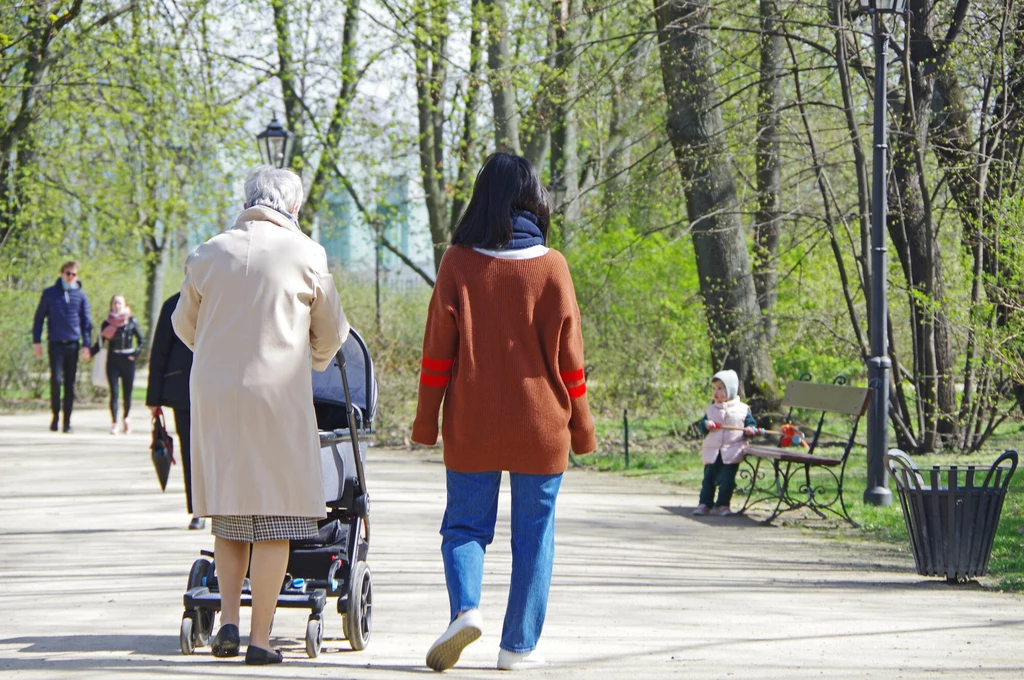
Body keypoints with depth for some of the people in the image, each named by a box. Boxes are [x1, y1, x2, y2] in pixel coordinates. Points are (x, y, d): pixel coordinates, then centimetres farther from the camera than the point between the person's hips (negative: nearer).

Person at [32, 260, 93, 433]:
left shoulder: (81, 296, 7)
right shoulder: (50, 294, 3)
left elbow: (86, 322, 10)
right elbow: (39, 318, 8)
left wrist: (86, 345, 1)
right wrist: (36, 342, 2)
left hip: (73, 345, 2)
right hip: (55, 344, -2)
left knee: (70, 383, 3)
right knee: (56, 379, -13)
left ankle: (67, 420, 9)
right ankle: (55, 415, 2)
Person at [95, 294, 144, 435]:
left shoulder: (132, 322, 3)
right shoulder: (107, 323, 3)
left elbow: (141, 340, 10)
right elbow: (100, 343, 4)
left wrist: (136, 353, -5)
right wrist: (89, 352, -12)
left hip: (128, 360, 1)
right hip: (113, 360, -1)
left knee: (127, 393, 7)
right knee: (114, 393, -8)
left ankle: (126, 418, 32)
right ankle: (114, 423, -7)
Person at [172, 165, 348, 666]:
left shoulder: (209, 253, 8)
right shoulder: (304, 254, 0)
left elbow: (184, 324, 20)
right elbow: (331, 333, 11)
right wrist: (313, 360, 33)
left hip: (213, 393, 4)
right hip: (277, 393, -4)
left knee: (228, 514, 15)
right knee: (273, 518, 0)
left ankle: (228, 620, 7)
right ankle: (260, 637, -1)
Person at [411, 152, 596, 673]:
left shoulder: (458, 262, -3)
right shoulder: (551, 267, -3)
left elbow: (438, 349, -2)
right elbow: (568, 355, -1)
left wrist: (426, 420, 5)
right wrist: (580, 425, 8)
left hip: (472, 428, 0)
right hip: (540, 427, 0)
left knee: (465, 525, 9)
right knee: (533, 534, 7)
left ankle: (464, 606, -17)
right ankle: (518, 644, 7)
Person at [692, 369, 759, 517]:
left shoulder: (742, 409, 2)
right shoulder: (711, 410, 9)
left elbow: (751, 423, 4)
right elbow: (701, 425, 7)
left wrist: (751, 429, -18)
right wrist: (706, 425, -15)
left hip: (732, 453, -3)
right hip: (712, 451, 3)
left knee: (727, 480, -3)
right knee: (708, 478, 4)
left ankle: (722, 504, 8)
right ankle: (704, 504, 10)